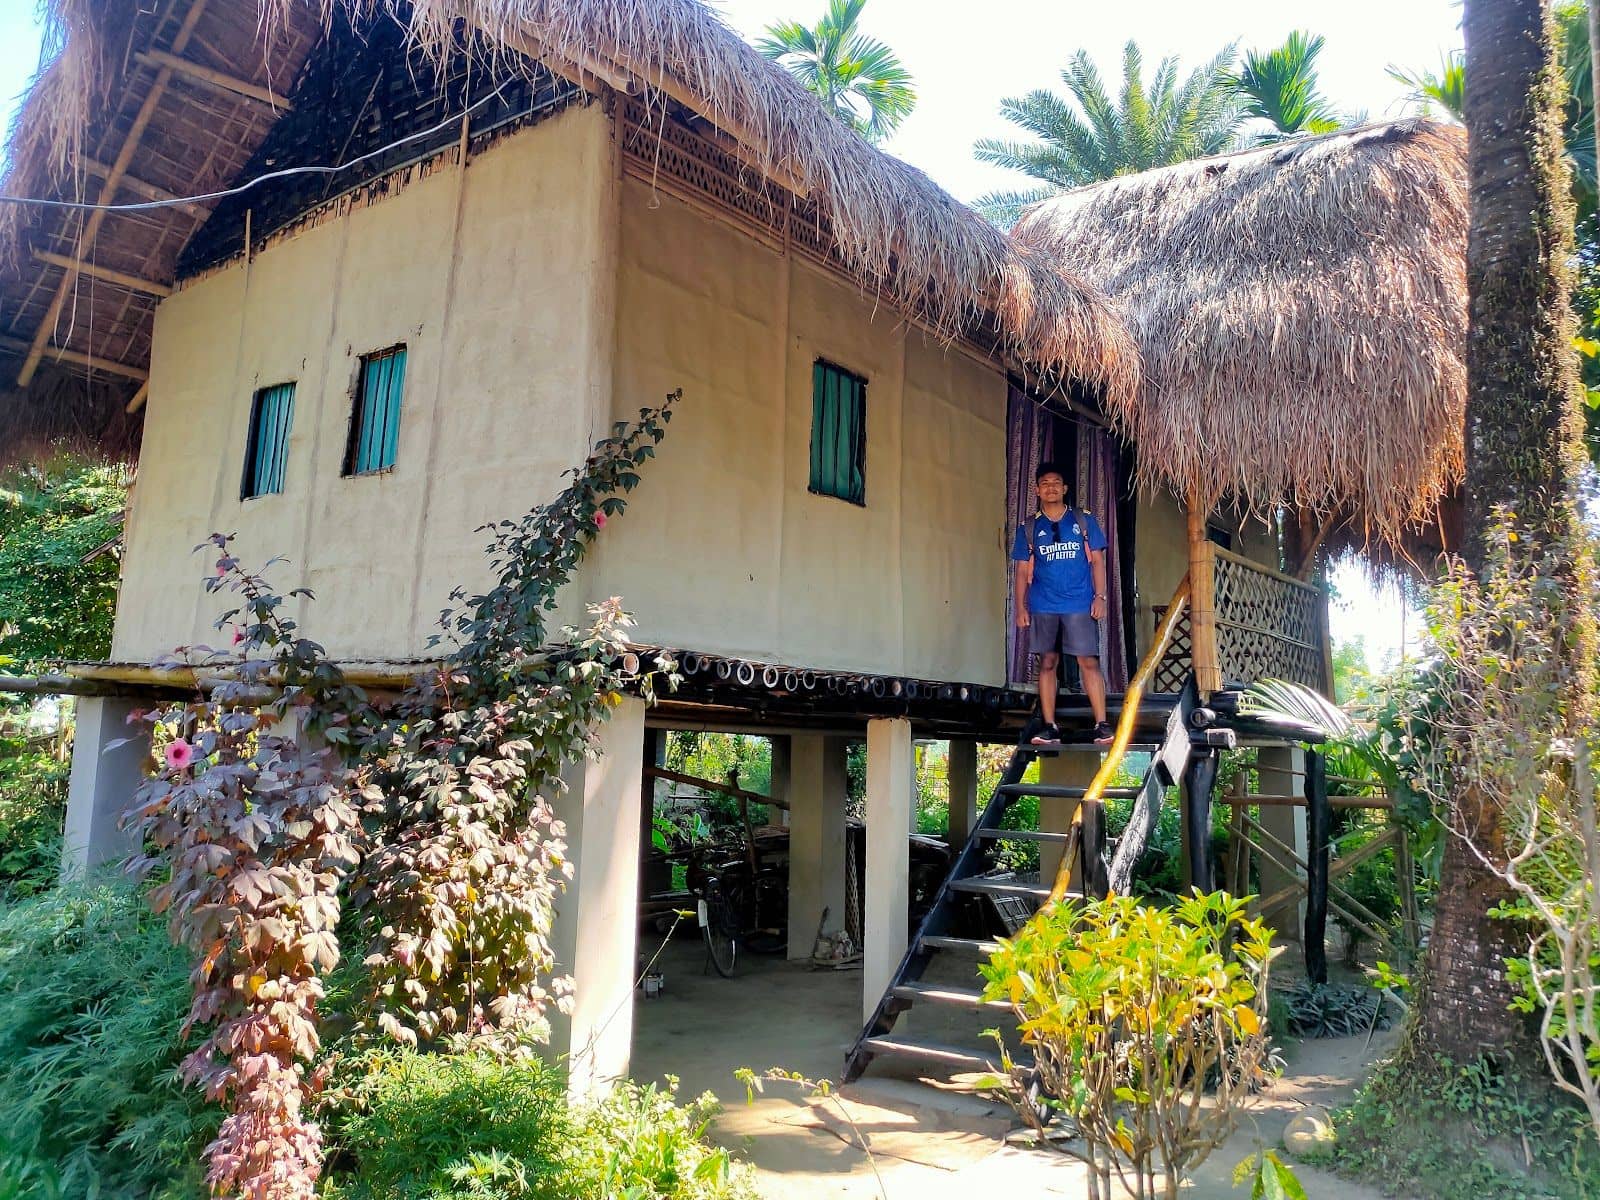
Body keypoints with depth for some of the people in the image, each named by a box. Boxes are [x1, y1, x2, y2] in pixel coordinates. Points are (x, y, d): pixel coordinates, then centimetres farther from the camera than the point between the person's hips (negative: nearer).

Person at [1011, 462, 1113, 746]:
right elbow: (1022, 571, 10)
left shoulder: (1084, 520, 7)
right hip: (1043, 606, 2)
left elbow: (1097, 560, 6)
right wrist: (1021, 607, 2)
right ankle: (1049, 727, 8)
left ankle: (1102, 724, -4)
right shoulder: (1028, 528, 10)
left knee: (1089, 662, -7)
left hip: (1080, 604, -1)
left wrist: (1100, 596, -4)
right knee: (1047, 664, 3)